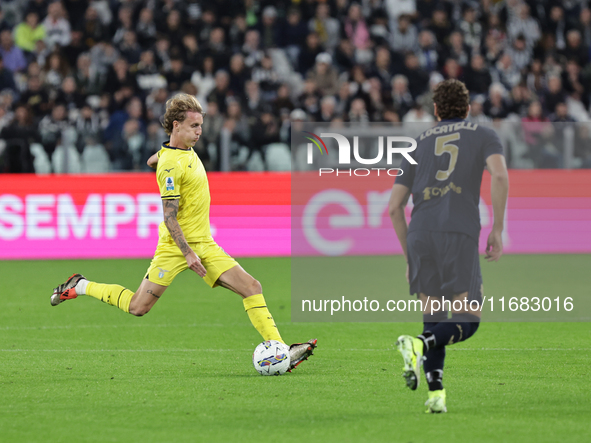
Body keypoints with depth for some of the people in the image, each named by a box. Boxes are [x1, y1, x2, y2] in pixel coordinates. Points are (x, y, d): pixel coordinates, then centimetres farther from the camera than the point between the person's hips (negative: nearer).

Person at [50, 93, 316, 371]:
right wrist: (188, 253, -25)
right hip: (175, 245, -8)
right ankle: (80, 287, 21)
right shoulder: (171, 164, -19)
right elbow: (169, 216, -21)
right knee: (138, 307, -1)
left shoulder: (188, 150, 9)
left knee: (252, 288, -7)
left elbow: (152, 161, 30)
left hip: (204, 244, 8)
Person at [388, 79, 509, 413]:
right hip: (460, 235, -3)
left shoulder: (420, 144, 24)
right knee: (469, 320, 3)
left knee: (434, 316, 15)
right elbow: (500, 176, -6)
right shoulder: (484, 135, 16)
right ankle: (419, 345, -24)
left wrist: (410, 256, 26)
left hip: (420, 235, 3)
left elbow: (394, 207, 19)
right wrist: (497, 231, -1)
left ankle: (436, 394, 3)